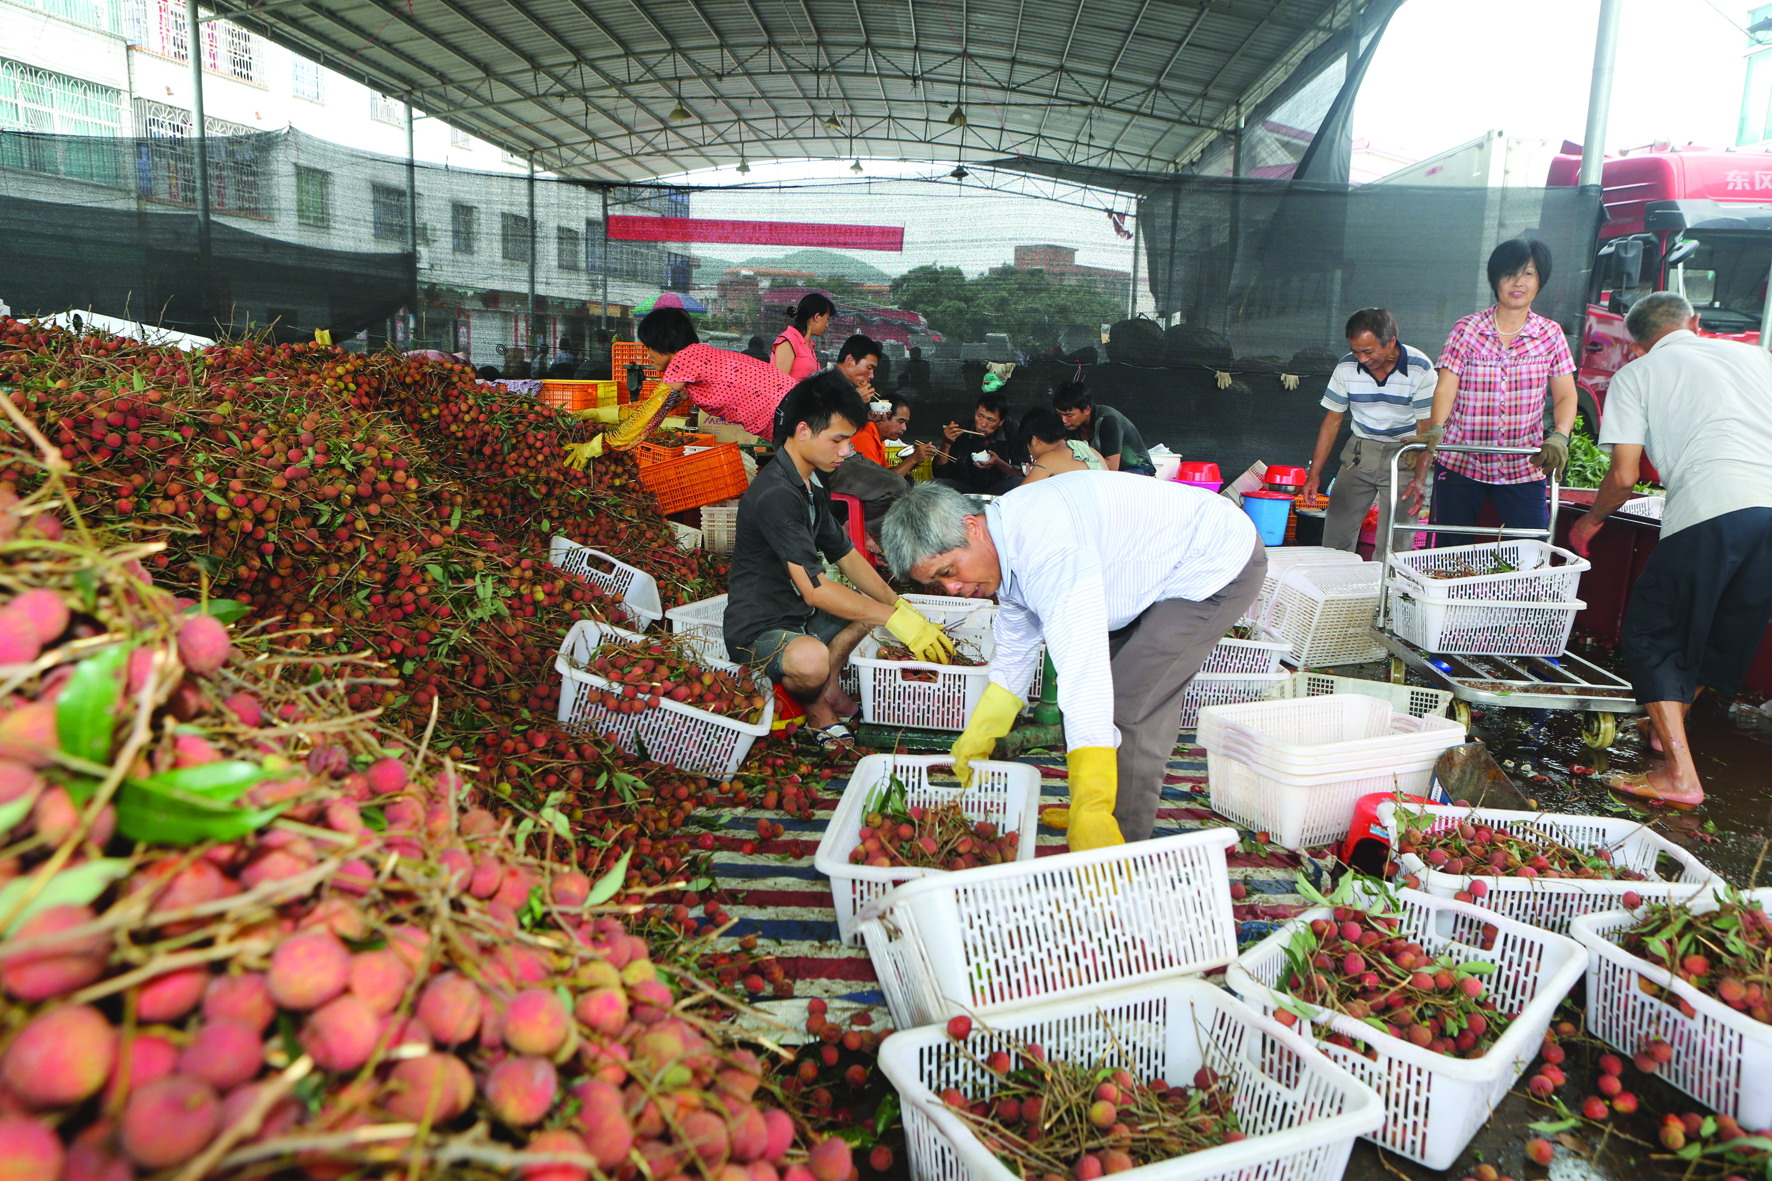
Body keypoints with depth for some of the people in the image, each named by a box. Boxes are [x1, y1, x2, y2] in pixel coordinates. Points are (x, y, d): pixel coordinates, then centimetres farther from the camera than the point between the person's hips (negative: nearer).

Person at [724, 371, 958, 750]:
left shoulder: (812, 485, 9)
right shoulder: (775, 495, -24)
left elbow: (846, 556, 16)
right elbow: (815, 589, -29)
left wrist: (901, 606, 3)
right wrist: (895, 619, -26)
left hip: (799, 616, 10)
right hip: (758, 631, -10)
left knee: (874, 602, 23)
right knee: (810, 659, -41)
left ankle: (828, 687, 6)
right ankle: (816, 709, -5)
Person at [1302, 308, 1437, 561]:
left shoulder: (1420, 368, -15)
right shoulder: (1346, 367, -6)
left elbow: (1426, 429, -12)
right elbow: (1332, 420, 2)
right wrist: (1314, 473, -3)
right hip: (1360, 449, 3)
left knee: (1395, 544, -9)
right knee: (1335, 535, -1)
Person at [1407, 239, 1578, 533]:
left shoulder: (1550, 334, 6)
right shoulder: (1466, 329, 1)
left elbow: (1565, 396, 5)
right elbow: (1445, 388, -7)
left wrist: (1559, 437, -15)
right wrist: (1434, 431, -26)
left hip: (1524, 468, 1)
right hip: (1460, 464, -1)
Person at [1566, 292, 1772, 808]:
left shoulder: (1636, 374, 13)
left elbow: (1624, 477, 7)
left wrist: (1590, 521, 25)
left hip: (1709, 510, -5)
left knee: (1651, 637, 7)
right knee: (1727, 634, 23)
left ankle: (1679, 774, -1)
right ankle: (1672, 721, 42)